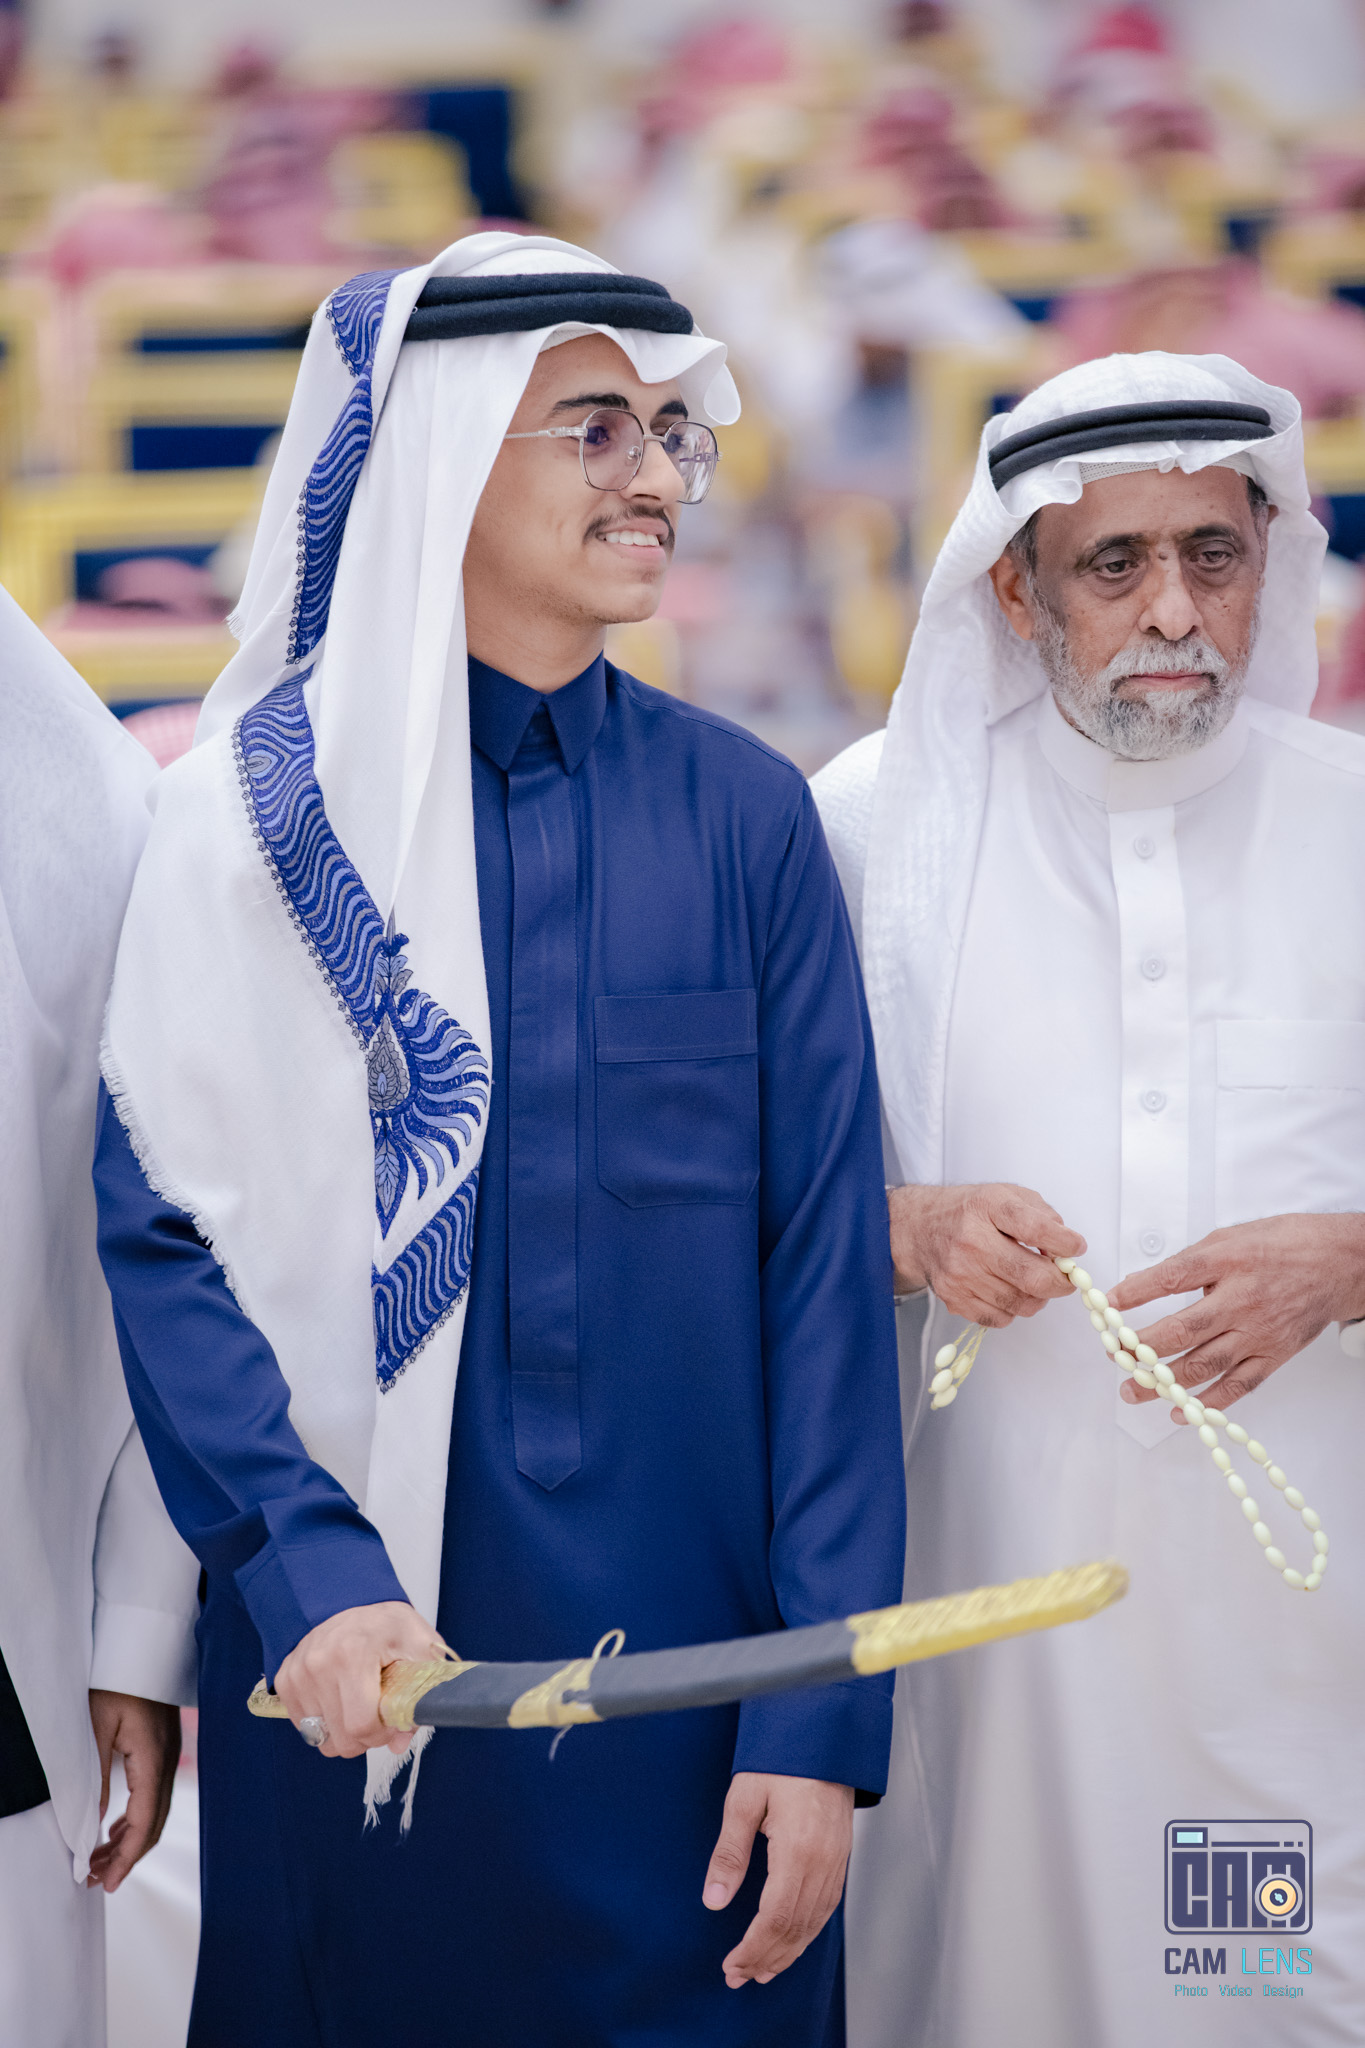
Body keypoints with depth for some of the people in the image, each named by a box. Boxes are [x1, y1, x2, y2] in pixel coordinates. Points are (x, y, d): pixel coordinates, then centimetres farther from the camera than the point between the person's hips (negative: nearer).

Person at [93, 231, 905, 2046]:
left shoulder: (742, 815, 2)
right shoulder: (249, 815, -1)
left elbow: (826, 1262, 0)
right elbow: (160, 1233, -5)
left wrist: (823, 1715, -7)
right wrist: (307, 1575, -20)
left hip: (685, 1659, 1)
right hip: (344, 1677, -1)